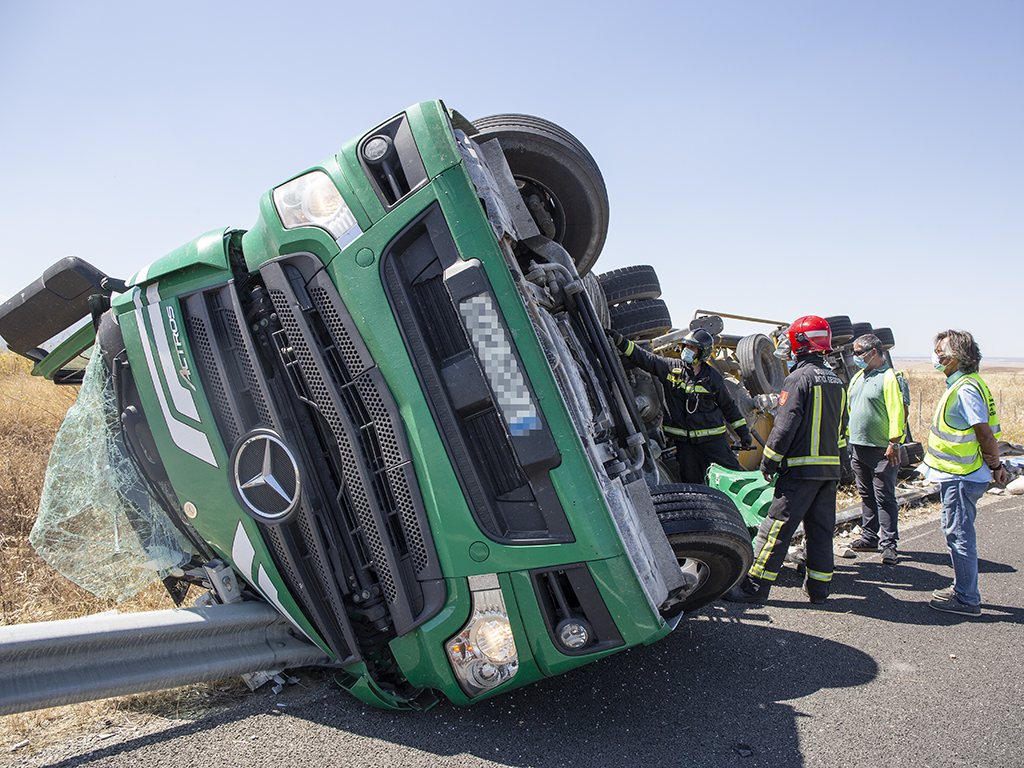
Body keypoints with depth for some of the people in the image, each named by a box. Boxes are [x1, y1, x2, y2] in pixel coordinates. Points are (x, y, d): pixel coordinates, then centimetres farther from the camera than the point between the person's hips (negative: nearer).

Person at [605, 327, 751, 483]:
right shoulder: (671, 368, 0)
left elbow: (729, 406, 11)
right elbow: (645, 358, -5)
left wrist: (743, 431, 13)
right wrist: (620, 341, -16)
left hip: (712, 438, -1)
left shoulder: (714, 377, 1)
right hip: (684, 441, 1)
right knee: (691, 481, 7)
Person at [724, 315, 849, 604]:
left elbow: (785, 425, -17)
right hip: (830, 468, 8)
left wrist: (768, 461, -9)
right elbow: (841, 428, 20)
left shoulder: (799, 378, -13)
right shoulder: (836, 381, 13)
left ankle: (755, 586, 0)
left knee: (777, 526, -4)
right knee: (820, 528, 14)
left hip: (802, 468, -8)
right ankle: (818, 586, 21)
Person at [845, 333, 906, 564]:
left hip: (881, 450, -8)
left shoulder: (889, 377, -11)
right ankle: (869, 537, 23)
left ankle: (889, 544, 3)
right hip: (858, 447, 8)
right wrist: (850, 437, 18)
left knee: (884, 497, -3)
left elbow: (897, 413, -16)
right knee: (866, 495, 14)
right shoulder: (858, 377, 15)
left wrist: (894, 443, -20)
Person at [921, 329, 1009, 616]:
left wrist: (994, 465, -10)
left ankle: (967, 600, 7)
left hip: (961, 476, -10)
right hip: (956, 473, 10)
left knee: (959, 535, -2)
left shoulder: (966, 389, -20)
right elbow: (984, 434, 17)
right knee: (955, 531, 18)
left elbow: (985, 433, -22)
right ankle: (962, 588, 30)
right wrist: (994, 465, 16)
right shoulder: (959, 384, 12)